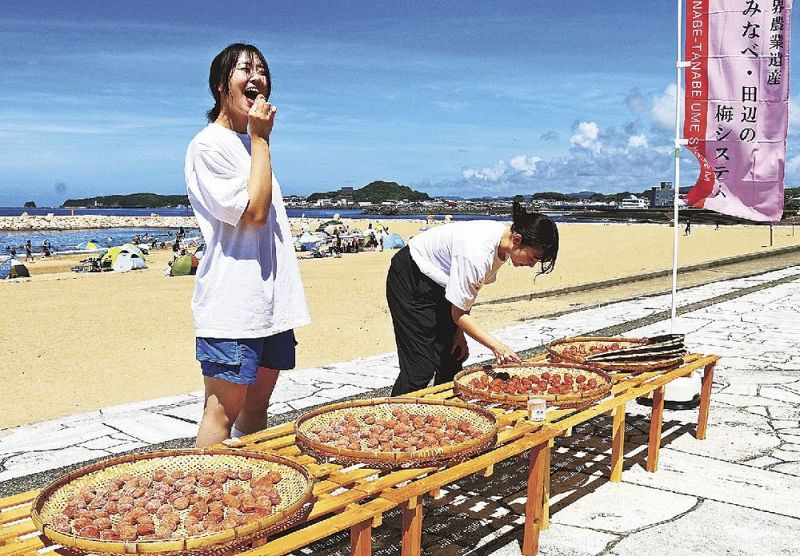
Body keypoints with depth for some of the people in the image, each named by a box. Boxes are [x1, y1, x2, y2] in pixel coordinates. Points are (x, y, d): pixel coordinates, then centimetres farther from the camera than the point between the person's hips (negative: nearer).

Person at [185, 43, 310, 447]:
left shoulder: (251, 142, 18)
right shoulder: (209, 145, -8)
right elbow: (253, 211, -16)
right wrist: (260, 139, -11)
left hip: (273, 301, 8)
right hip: (234, 304, -8)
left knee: (257, 405, 13)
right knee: (223, 411, -4)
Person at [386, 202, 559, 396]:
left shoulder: (503, 245, -9)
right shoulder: (476, 252, -35)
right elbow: (458, 314, -27)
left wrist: (459, 332, -3)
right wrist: (496, 346, -33)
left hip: (438, 287, 9)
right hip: (411, 282, -9)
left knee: (451, 360, 5)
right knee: (421, 367, -13)